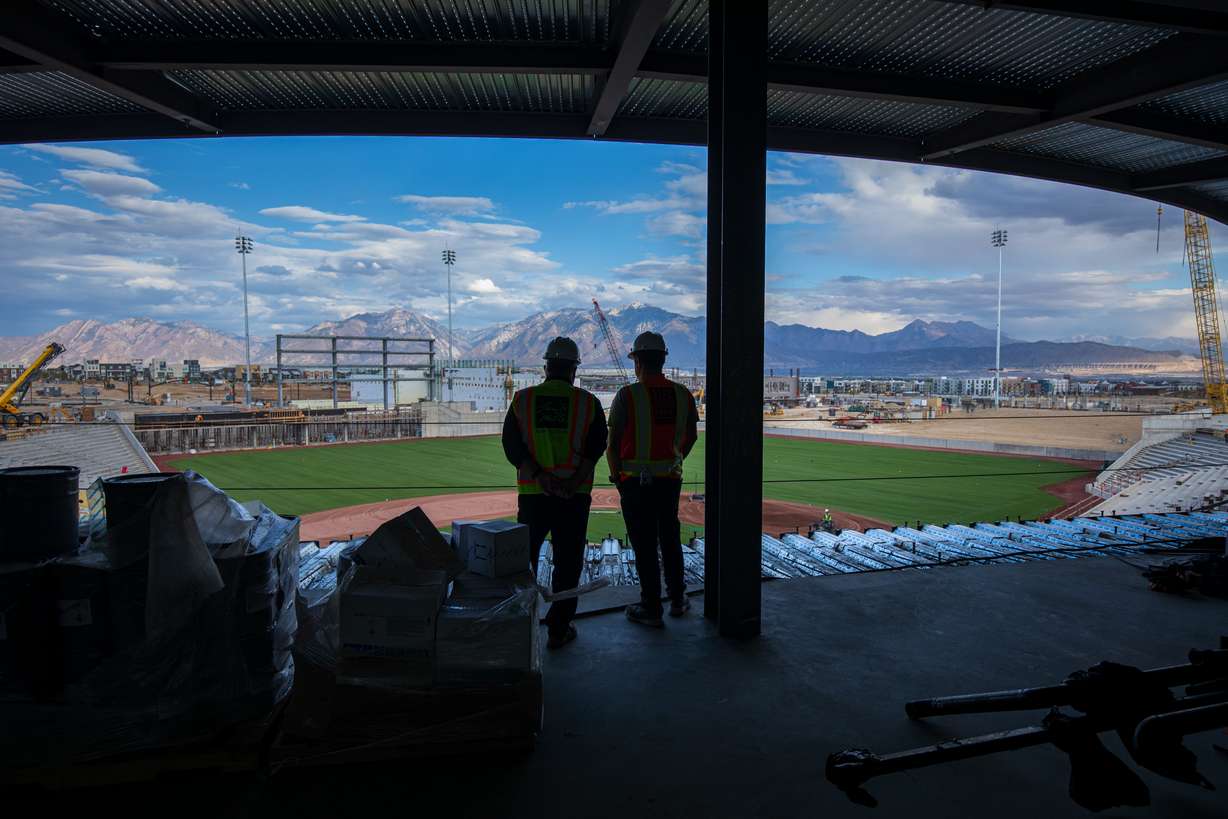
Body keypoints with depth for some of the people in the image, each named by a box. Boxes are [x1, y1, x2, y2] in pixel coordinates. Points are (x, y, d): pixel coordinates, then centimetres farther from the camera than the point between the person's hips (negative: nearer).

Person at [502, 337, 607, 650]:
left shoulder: (522, 400, 3)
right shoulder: (588, 403, 1)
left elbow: (512, 445, -5)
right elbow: (595, 447, -8)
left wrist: (540, 476, -12)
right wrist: (574, 481, -14)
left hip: (532, 493, 2)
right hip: (575, 495, -1)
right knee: (568, 562, 8)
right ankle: (559, 629, 11)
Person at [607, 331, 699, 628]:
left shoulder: (627, 395, -13)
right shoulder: (683, 394, 0)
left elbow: (613, 443, -10)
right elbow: (691, 437, 12)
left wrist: (616, 475, 6)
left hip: (635, 481, -4)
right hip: (671, 478, 4)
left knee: (644, 545, 5)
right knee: (670, 539, 19)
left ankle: (651, 609, 14)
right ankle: (677, 600, 29)